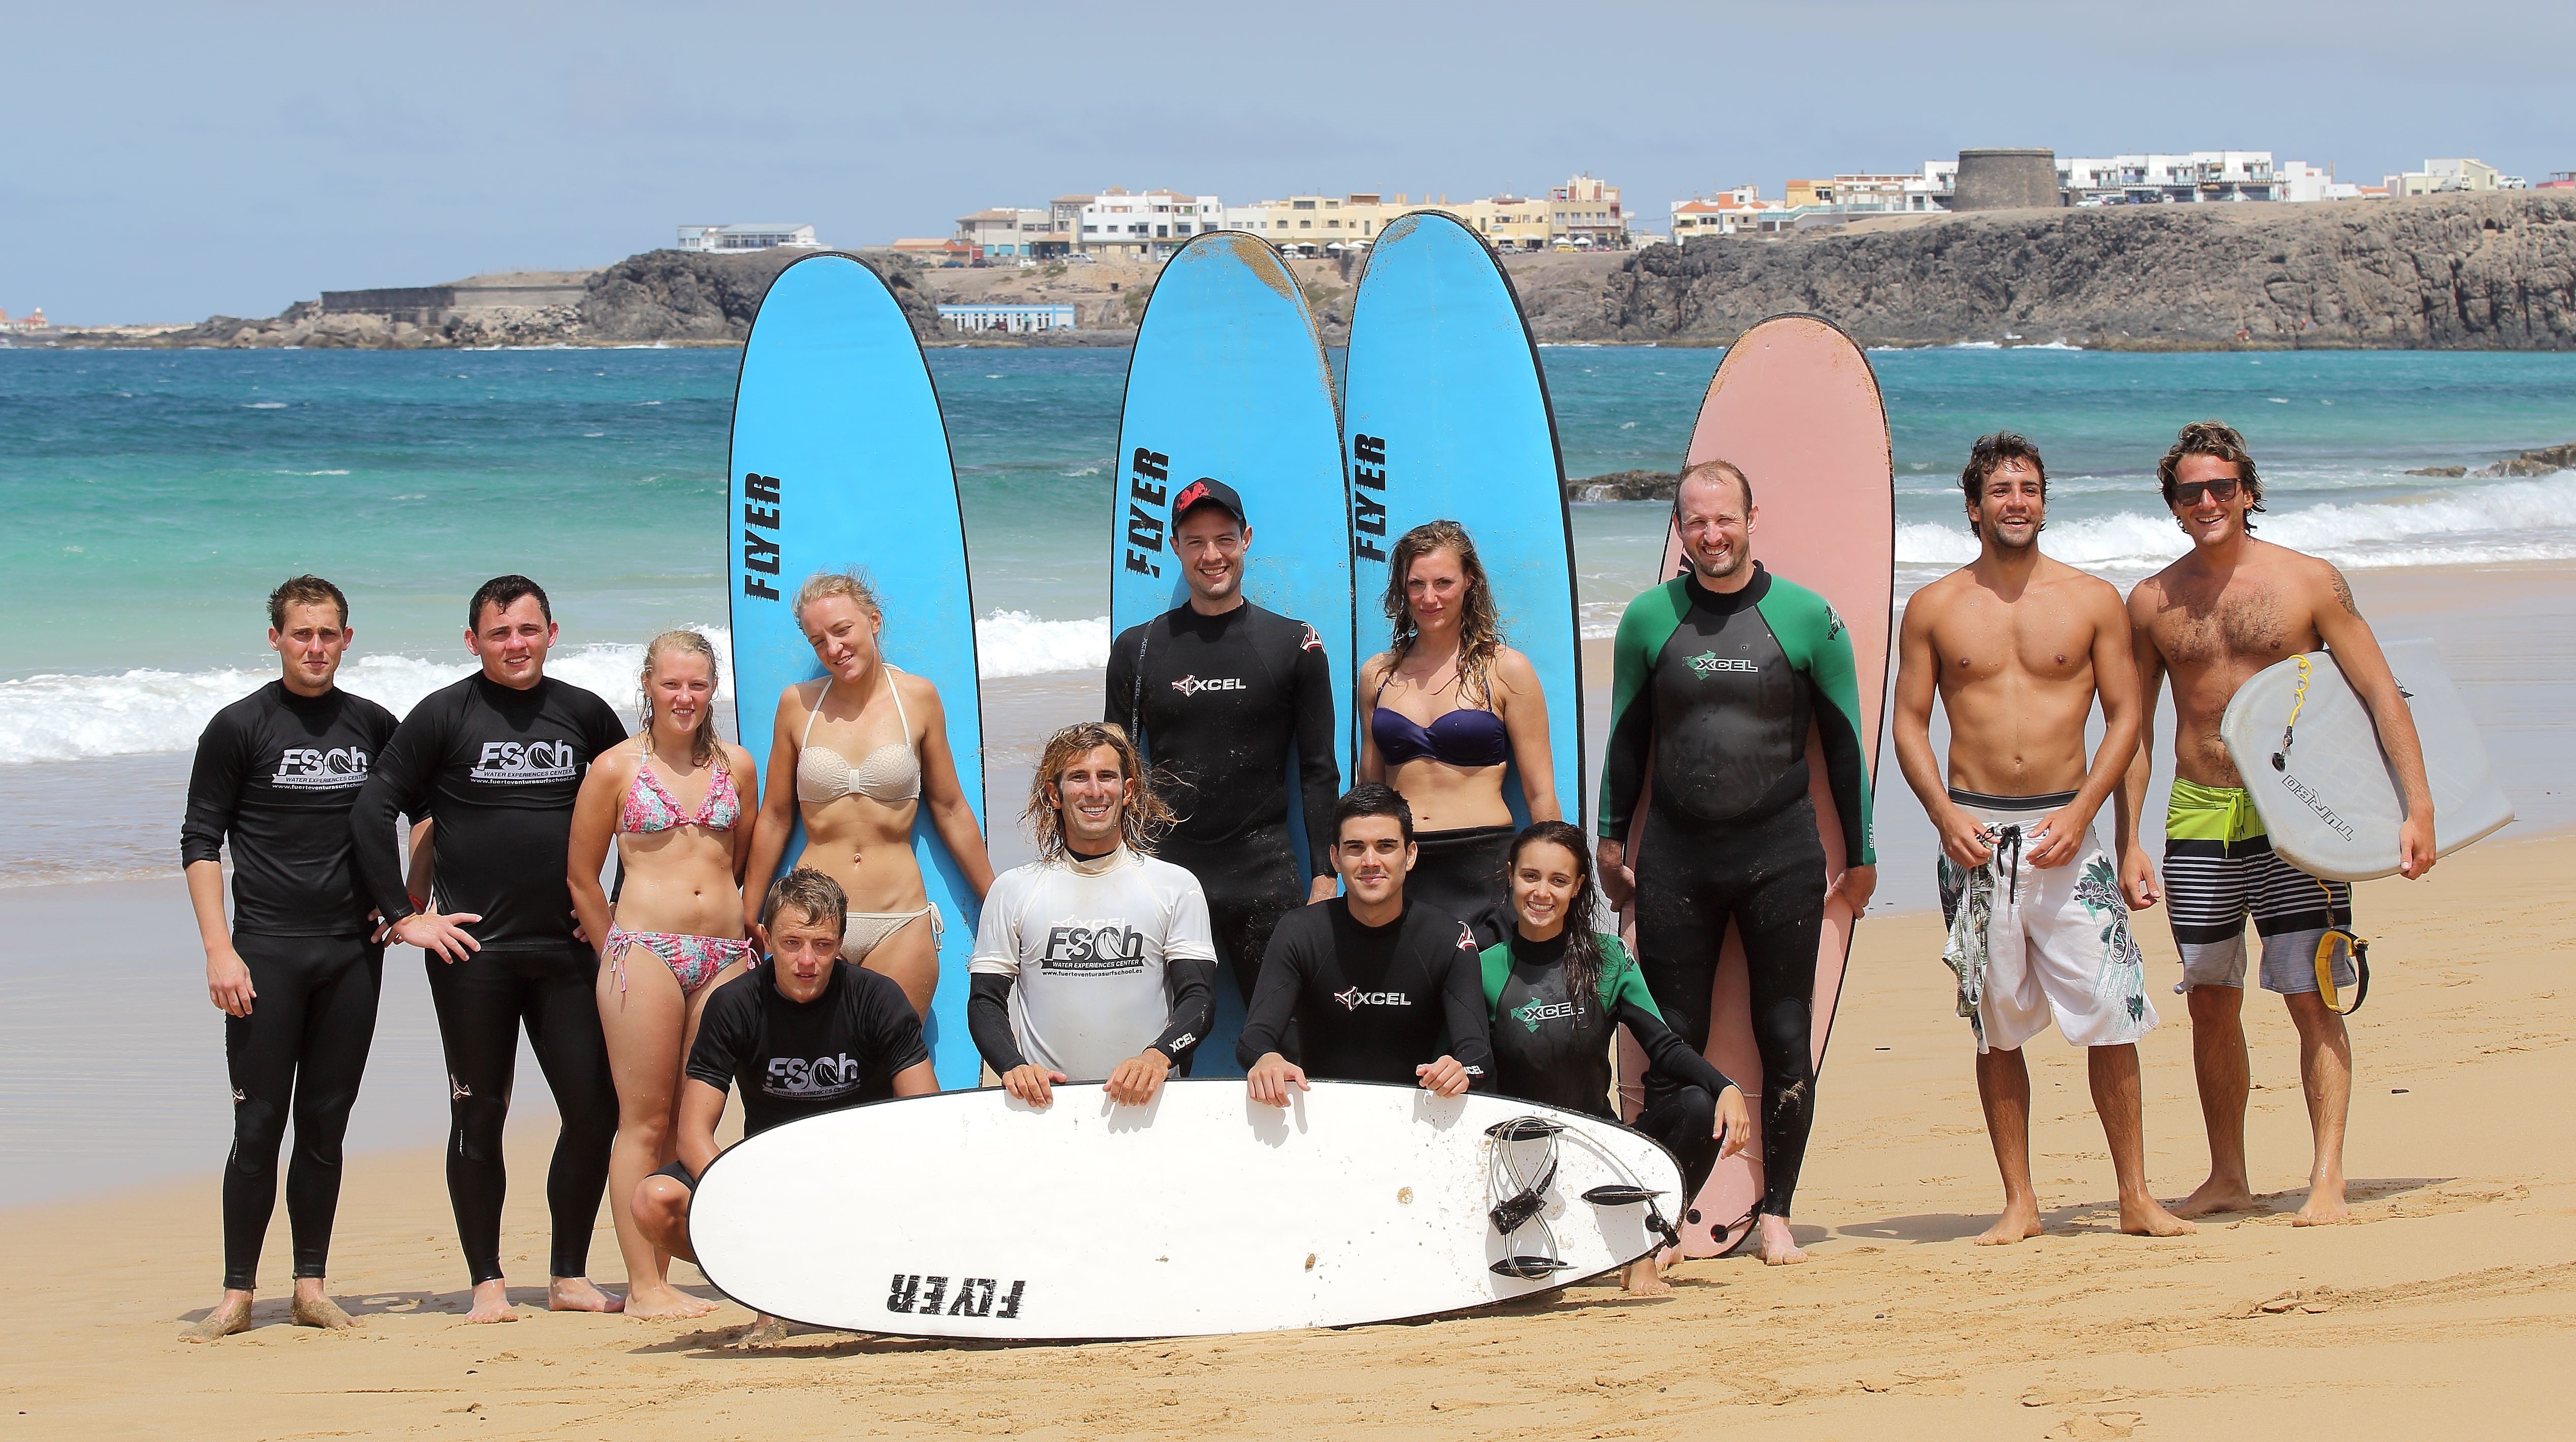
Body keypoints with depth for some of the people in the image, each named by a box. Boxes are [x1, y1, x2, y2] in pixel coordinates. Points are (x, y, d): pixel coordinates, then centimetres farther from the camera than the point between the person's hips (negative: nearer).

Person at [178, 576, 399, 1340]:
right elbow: (201, 842, -2)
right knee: (260, 1127, -4)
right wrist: (219, 950, -10)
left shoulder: (375, 727, 9)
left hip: (352, 953, 3)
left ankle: (311, 1287, 12)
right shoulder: (240, 727, -1)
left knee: (325, 1127, 6)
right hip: (266, 954, -3)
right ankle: (237, 1296, 1)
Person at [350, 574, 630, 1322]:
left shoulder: (582, 713, 8)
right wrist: (403, 917, -7)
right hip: (473, 951, -3)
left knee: (596, 1111, 0)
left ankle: (570, 1275, 12)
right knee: (479, 1118, 3)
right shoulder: (444, 715, -2)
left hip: (568, 948, 3)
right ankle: (487, 1282, 9)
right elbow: (372, 811, -4)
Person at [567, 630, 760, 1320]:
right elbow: (581, 874, 6)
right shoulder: (616, 768, 2)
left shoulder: (736, 765, 12)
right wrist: (621, 949, 7)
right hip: (645, 952, -4)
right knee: (645, 1121, -4)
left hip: (725, 954, 4)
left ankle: (661, 1279, 8)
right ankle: (642, 1287, -3)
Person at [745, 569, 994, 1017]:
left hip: (899, 927, 0)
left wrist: (996, 906, 14)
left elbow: (950, 811, 11)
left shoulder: (917, 698, 3)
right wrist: (749, 913, 15)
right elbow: (775, 816, 12)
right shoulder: (798, 704, 4)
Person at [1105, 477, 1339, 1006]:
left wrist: (1324, 877, 0)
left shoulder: (1294, 645, 5)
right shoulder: (1139, 649, 8)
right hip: (1166, 868, 1)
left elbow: (1319, 772, 6)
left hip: (1264, 876, -1)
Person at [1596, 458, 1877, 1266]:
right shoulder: (1649, 619, 5)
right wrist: (1612, 844, 10)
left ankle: (1774, 1214, 12)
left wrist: (1860, 856, 6)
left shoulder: (1805, 618, 1)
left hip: (1779, 855, -1)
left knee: (1786, 1040, 2)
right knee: (1671, 1043, 1)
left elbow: (1844, 743, 6)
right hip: (1675, 856, 1)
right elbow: (1627, 740, 13)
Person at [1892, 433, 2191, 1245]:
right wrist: (1944, 813, -8)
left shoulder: (2092, 601, 5)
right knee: (1996, 1025, 4)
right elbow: (1909, 721, 7)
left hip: (2065, 829, -1)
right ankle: (2019, 1203, 10)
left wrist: (2081, 811, -9)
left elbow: (2123, 716, 4)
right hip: (1975, 834, 1)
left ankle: (2135, 1196, 1)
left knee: (2110, 1014, -6)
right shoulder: (1935, 609, 6)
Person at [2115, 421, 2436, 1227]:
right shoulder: (2152, 603, 7)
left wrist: (2418, 807, -10)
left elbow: (2381, 694, -2)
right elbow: (2133, 730, 12)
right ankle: (2228, 1176, 18)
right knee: (2211, 1002, 7)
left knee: (2310, 996, -6)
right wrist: (2128, 844, 6)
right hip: (2197, 818, 3)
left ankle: (2327, 1178, -3)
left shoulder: (2309, 582, -1)